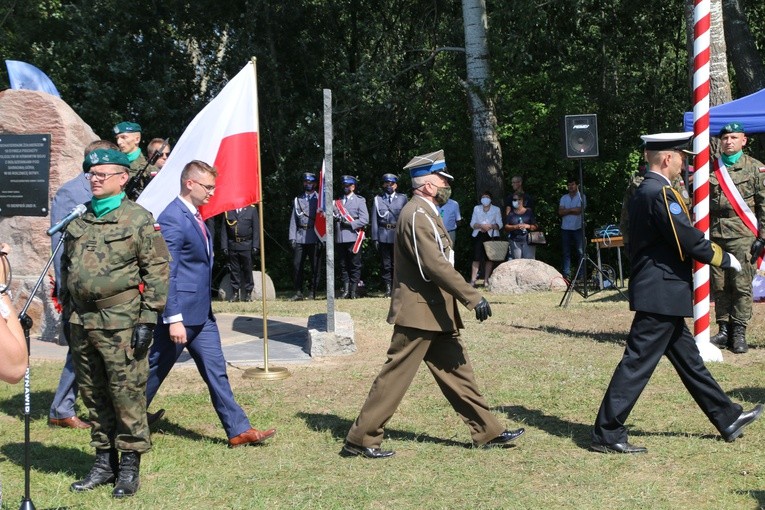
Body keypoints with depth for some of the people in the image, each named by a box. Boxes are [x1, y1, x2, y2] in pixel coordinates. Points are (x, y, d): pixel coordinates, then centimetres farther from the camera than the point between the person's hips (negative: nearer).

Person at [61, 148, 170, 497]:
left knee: (127, 394, -2)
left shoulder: (139, 219, -4)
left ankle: (130, 467, 9)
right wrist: (67, 314, 17)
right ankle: (104, 463, 23)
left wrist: (147, 319, -12)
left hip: (120, 323, -6)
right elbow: (65, 269, 21)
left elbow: (157, 271, -7)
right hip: (82, 323, 6)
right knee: (93, 395, 12)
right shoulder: (79, 221, 13)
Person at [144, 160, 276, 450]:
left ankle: (238, 430, 9)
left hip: (201, 314, 9)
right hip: (179, 315, -9)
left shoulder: (194, 217, 12)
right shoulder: (172, 219, -18)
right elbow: (167, 273, -21)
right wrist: (173, 319, -23)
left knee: (216, 372, 7)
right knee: (154, 372, 5)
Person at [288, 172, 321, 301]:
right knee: (297, 265, -3)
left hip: (314, 238, -2)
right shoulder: (297, 200, 15)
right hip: (300, 237, 2)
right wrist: (292, 237, 2)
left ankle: (313, 293, 7)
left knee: (315, 266, 0)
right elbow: (293, 220, 12)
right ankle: (298, 292, 3)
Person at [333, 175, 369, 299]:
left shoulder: (359, 200, 7)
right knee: (343, 265, 3)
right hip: (340, 238, 3)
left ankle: (353, 291, 0)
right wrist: (335, 218, -3)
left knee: (355, 265, -3)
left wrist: (350, 224, -13)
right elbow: (333, 216, 21)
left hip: (353, 237, -3)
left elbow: (365, 220, -2)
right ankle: (345, 290, 6)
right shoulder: (337, 201, 17)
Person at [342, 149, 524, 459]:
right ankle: (360, 440, 3)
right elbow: (436, 266, -26)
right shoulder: (417, 215, -18)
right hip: (419, 313, -10)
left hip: (436, 313, 10)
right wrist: (474, 298, -25)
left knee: (457, 372, 13)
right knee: (396, 376, -4)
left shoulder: (425, 213, 16)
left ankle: (487, 433, 19)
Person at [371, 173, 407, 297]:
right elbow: (374, 220, 7)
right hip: (383, 237, 1)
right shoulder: (377, 199, 10)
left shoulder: (402, 198, 8)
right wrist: (375, 238, -1)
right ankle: (387, 288, 8)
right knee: (385, 264, 3)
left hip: (398, 235, -1)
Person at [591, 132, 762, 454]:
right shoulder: (661, 194, -18)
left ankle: (728, 419, 28)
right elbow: (690, 241, -21)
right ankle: (607, 434, -3)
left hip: (659, 294, 11)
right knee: (638, 362, -7)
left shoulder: (642, 192, 13)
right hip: (662, 294, -11)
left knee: (688, 360, 17)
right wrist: (726, 260, -6)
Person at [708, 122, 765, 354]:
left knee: (742, 286, -4)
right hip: (715, 235, 3)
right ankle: (724, 331, 13)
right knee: (719, 286, 5)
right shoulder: (710, 168, 12)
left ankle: (738, 334, 3)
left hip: (743, 235, -3)